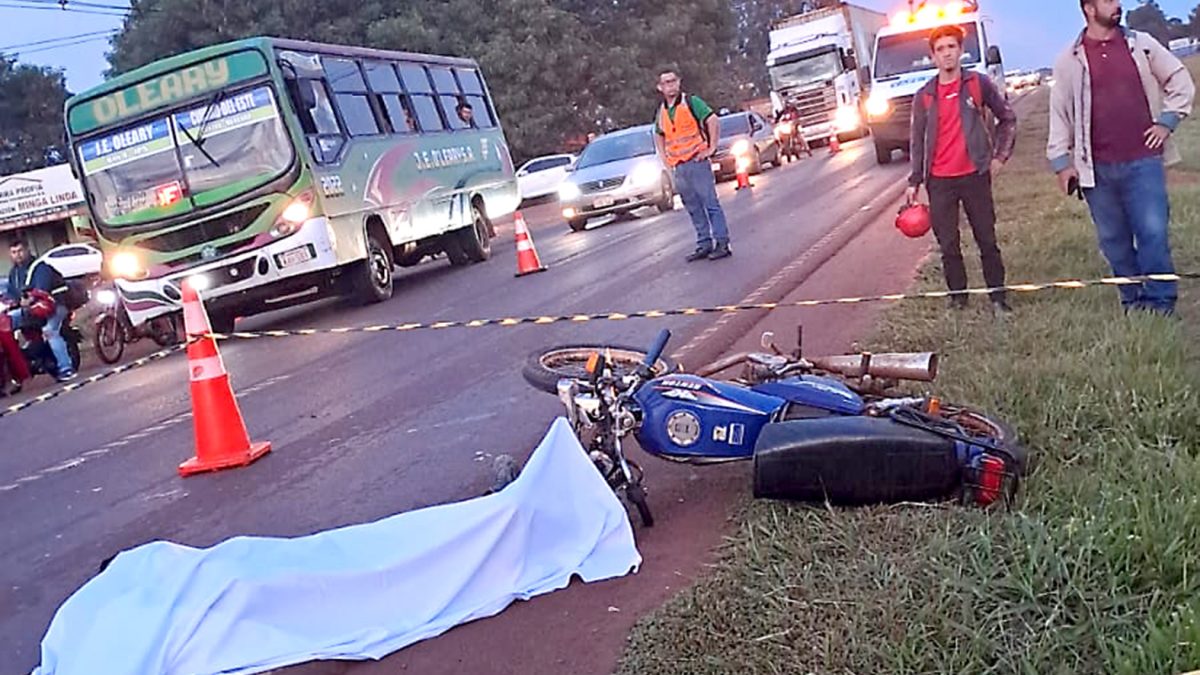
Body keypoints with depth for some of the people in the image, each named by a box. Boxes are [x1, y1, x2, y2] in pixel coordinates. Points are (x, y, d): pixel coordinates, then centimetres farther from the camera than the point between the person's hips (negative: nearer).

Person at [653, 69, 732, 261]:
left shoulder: (691, 102, -5)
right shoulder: (662, 111, 13)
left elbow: (713, 121, -11)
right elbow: (659, 135, 29)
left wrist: (711, 148, -12)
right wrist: (665, 157, 17)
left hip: (696, 161, -6)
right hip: (677, 167, 6)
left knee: (710, 203, -5)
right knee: (694, 208, 9)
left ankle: (722, 243, -3)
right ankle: (704, 244, 15)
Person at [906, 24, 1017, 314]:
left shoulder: (978, 84, 0)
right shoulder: (924, 96, 4)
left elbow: (1007, 117, 10)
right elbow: (917, 140, 8)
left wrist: (1000, 155, 4)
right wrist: (914, 181, 5)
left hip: (974, 175, -1)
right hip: (939, 181, 1)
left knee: (987, 240, 5)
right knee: (948, 244, 5)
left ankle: (998, 297, 13)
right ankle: (957, 296, 17)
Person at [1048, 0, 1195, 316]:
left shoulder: (1141, 44, 6)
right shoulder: (1070, 60, 3)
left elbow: (1180, 80, 14)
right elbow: (1059, 113, 4)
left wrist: (1167, 120, 3)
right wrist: (1060, 161, 0)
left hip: (1143, 161, 0)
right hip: (1097, 168, 0)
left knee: (1153, 232, -7)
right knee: (1113, 239, 7)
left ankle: (1160, 304, 1)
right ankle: (1132, 302, 19)